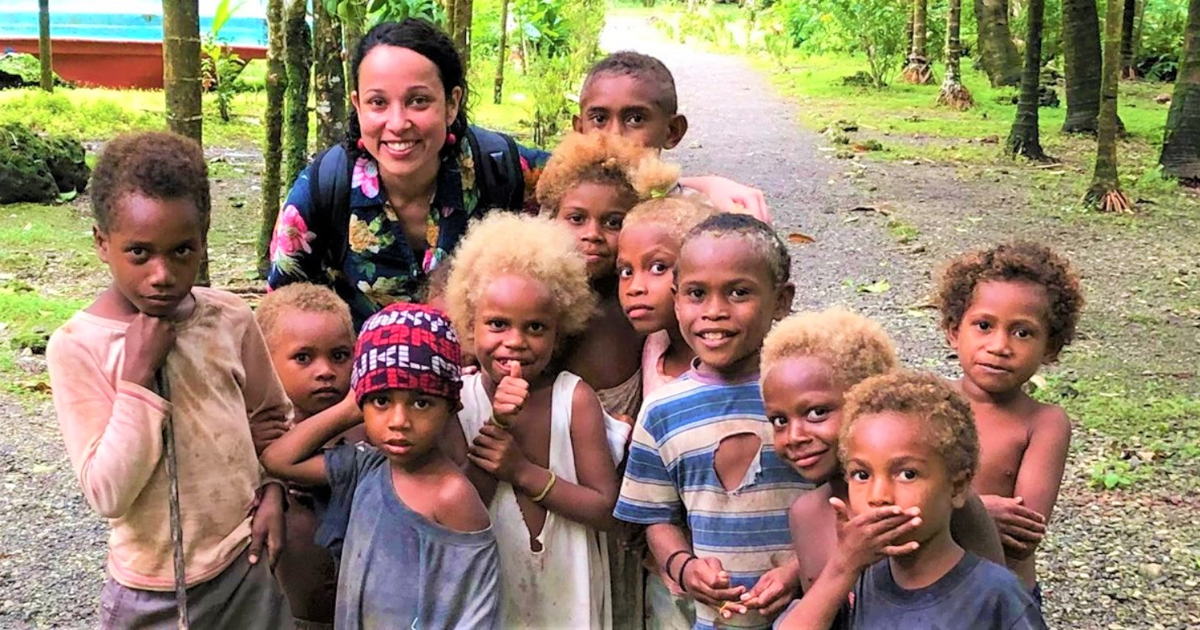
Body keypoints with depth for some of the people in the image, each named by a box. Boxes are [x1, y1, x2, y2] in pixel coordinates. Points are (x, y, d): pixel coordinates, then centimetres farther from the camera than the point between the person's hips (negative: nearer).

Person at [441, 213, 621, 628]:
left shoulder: (575, 397, -12)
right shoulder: (458, 399, -9)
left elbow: (606, 511, -12)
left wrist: (524, 471, -22)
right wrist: (496, 423, -23)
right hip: (488, 592, 0)